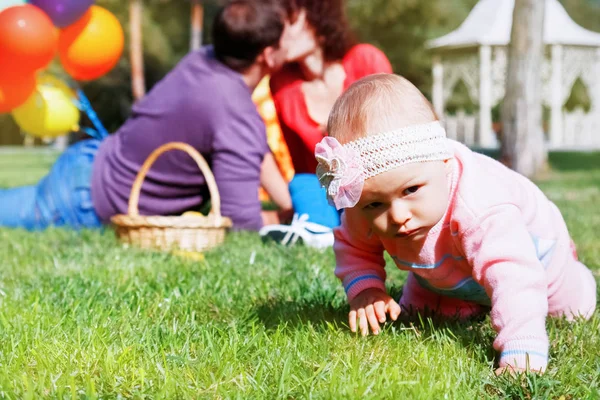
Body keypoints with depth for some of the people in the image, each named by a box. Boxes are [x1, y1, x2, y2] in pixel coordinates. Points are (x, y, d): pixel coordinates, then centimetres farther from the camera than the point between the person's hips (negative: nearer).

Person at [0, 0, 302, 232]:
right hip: (85, 205, -8)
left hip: (87, 159, 8)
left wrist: (295, 207, 3)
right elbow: (242, 223, -27)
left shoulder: (206, 59, -5)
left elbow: (255, 151, 9)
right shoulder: (236, 117, -31)